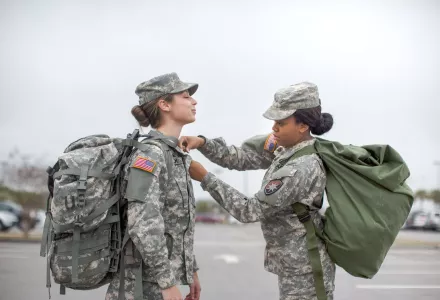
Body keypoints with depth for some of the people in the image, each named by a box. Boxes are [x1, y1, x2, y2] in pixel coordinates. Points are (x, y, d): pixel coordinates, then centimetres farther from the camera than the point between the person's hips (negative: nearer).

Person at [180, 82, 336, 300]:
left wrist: (204, 178, -19)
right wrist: (202, 143, -11)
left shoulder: (302, 169, -26)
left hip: (303, 269, -9)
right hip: (300, 264, 9)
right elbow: (240, 158, 4)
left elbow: (250, 210, -22)